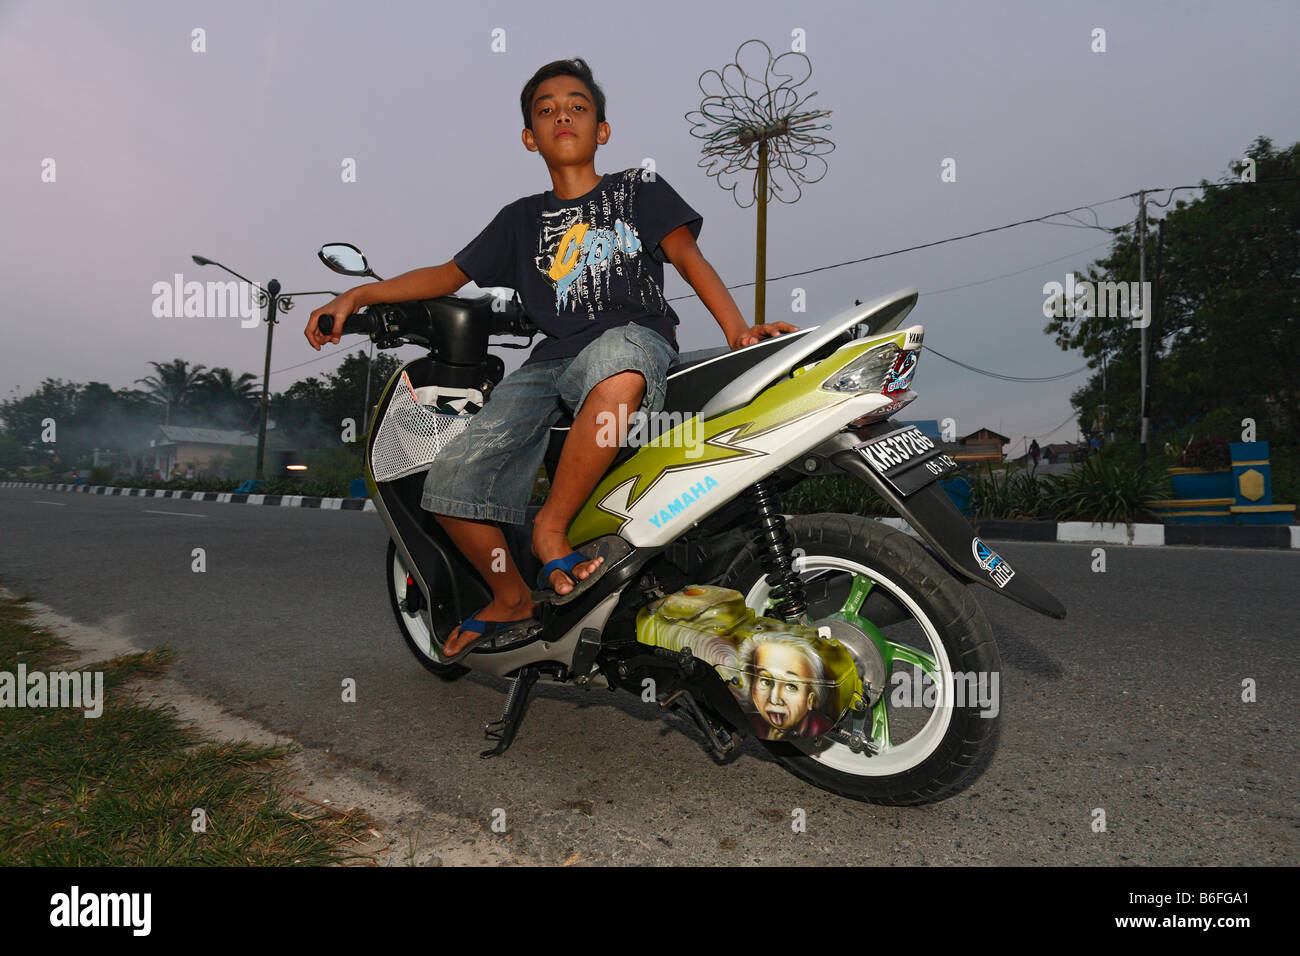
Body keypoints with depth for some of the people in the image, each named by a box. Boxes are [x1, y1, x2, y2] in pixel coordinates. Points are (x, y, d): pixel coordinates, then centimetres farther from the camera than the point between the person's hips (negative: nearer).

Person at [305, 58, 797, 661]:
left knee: (616, 374, -44)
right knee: (450, 479, -16)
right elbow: (449, 274, 26)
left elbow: (686, 255, 5)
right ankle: (512, 597, 9)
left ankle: (550, 526, -23)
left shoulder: (638, 188, 18)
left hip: (634, 336, -3)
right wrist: (358, 295, 16)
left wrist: (735, 328, -12)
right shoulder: (521, 219, 26)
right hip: (551, 360, 4)